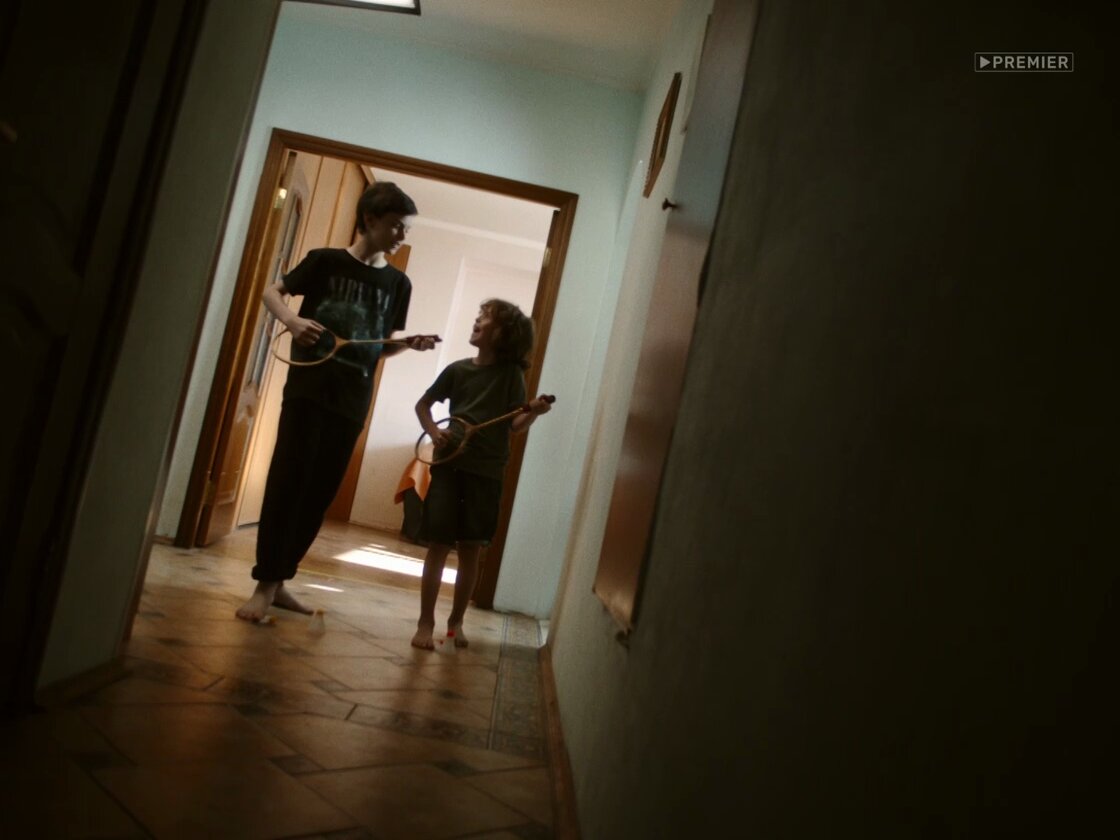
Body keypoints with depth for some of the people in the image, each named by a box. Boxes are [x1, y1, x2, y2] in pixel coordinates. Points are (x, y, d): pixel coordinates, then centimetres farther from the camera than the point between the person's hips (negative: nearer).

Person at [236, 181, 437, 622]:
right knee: (287, 481, -7)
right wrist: (291, 320, -15)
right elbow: (273, 292, 6)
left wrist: (410, 343, -6)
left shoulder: (398, 283, 9)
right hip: (308, 387, -4)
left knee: (320, 491, 6)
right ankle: (264, 584, 0)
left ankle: (280, 580, 18)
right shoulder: (326, 260, 0)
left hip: (353, 400, 4)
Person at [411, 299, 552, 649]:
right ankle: (425, 622, 9)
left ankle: (456, 621, 21)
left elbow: (515, 425, -5)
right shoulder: (457, 369, 4)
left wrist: (533, 413, -25)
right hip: (449, 465, 1)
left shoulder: (511, 373, -1)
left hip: (486, 472, -1)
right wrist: (433, 431, -4)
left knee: (471, 550, 6)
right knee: (438, 545, 0)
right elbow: (423, 404, 14)